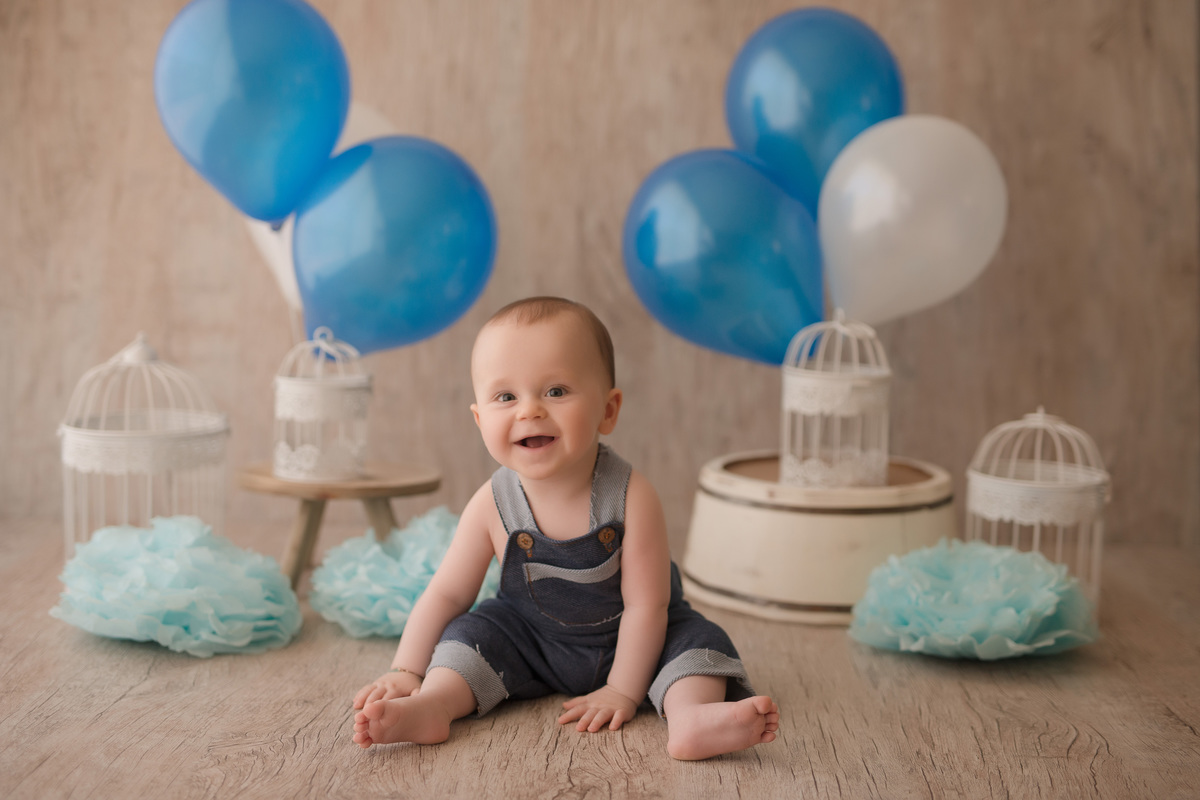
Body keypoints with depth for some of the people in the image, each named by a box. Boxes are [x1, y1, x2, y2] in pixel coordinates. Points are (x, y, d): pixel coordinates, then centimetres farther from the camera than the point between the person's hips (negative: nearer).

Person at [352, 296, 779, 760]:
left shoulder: (630, 496, -27)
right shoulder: (493, 505, -19)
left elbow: (646, 605, -22)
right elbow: (447, 594, -9)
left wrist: (622, 691, -23)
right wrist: (406, 671, -16)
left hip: (626, 641, -2)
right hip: (533, 643, 2)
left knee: (695, 638, -23)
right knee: (474, 630, -17)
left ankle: (691, 716, -45)